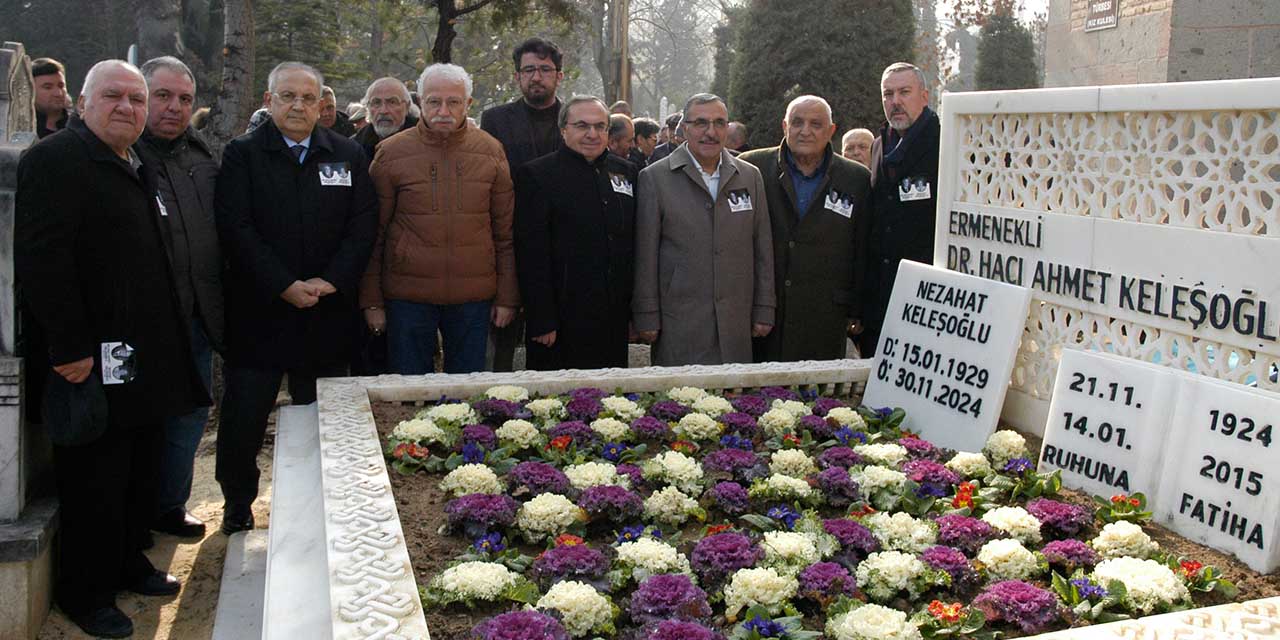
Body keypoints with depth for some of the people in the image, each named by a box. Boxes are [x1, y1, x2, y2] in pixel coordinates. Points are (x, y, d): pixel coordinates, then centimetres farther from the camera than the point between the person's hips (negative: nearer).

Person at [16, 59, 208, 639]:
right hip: (93, 362, -9)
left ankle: (129, 563, 34)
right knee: (94, 481, 2)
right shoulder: (56, 159, -12)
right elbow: (43, 259, -21)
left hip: (146, 357, 9)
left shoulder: (136, 167, 17)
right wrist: (70, 348, -24)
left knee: (142, 470, 18)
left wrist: (166, 341, 17)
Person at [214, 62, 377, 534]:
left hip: (328, 313, 2)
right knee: (244, 416, 6)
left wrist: (330, 280, -11)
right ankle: (237, 504, 25)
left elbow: (363, 227, 2)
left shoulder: (348, 155, 8)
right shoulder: (242, 154, 2)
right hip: (258, 313, -1)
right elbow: (236, 229, -8)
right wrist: (284, 286, -15)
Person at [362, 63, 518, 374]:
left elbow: (505, 232, 6)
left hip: (473, 298, 1)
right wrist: (371, 300, 0)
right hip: (408, 296, -1)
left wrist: (507, 296, 4)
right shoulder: (391, 153, 0)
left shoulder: (490, 151, 4)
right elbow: (374, 234, 3)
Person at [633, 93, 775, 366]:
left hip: (736, 324, 3)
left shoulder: (750, 176, 10)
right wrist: (647, 317, -4)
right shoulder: (654, 177, 0)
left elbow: (762, 248, 11)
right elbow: (645, 254, -1)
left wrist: (764, 311, 8)